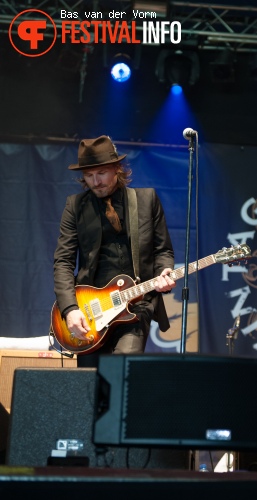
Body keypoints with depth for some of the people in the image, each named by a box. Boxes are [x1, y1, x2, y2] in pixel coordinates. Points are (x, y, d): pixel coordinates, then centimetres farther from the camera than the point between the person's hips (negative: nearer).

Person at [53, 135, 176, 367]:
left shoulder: (147, 198, 8)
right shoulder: (76, 204, 7)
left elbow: (163, 249, 12)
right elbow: (63, 260, 2)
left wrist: (164, 274, -10)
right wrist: (70, 308, -11)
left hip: (136, 303, -1)